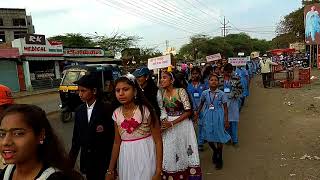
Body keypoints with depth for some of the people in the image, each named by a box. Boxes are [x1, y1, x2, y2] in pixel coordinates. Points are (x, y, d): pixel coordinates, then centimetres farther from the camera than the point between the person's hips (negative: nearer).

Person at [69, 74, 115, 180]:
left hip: (103, 160, -4)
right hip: (86, 160, 5)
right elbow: (76, 137, 7)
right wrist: (71, 160, 8)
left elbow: (112, 138, -12)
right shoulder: (79, 111, 1)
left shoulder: (106, 110, -15)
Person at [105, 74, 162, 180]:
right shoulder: (116, 114, -2)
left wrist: (158, 171, -15)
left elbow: (158, 141, -13)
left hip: (145, 157, -4)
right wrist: (110, 170, 8)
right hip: (126, 160, 4)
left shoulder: (146, 110, -15)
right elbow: (117, 143, 6)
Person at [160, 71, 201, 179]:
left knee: (184, 151, 5)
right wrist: (163, 122, -10)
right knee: (169, 153, 9)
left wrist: (172, 123, -20)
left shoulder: (181, 91, -13)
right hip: (168, 124, 4)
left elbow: (188, 111, -15)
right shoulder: (162, 93, 2)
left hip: (182, 124, -4)